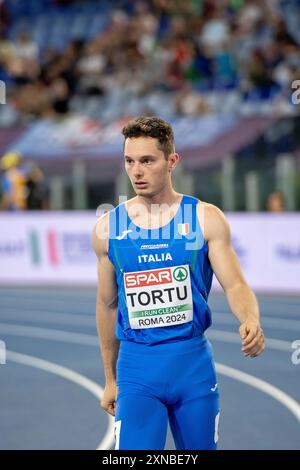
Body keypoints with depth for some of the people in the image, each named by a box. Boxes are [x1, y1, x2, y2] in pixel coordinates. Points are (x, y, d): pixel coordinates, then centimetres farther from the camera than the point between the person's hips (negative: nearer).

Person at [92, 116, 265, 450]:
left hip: (193, 361, 0)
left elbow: (235, 285, -4)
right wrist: (110, 379, 15)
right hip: (137, 367, 0)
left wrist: (250, 321, -27)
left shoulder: (205, 219, -2)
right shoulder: (107, 228, 3)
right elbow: (107, 304, 12)